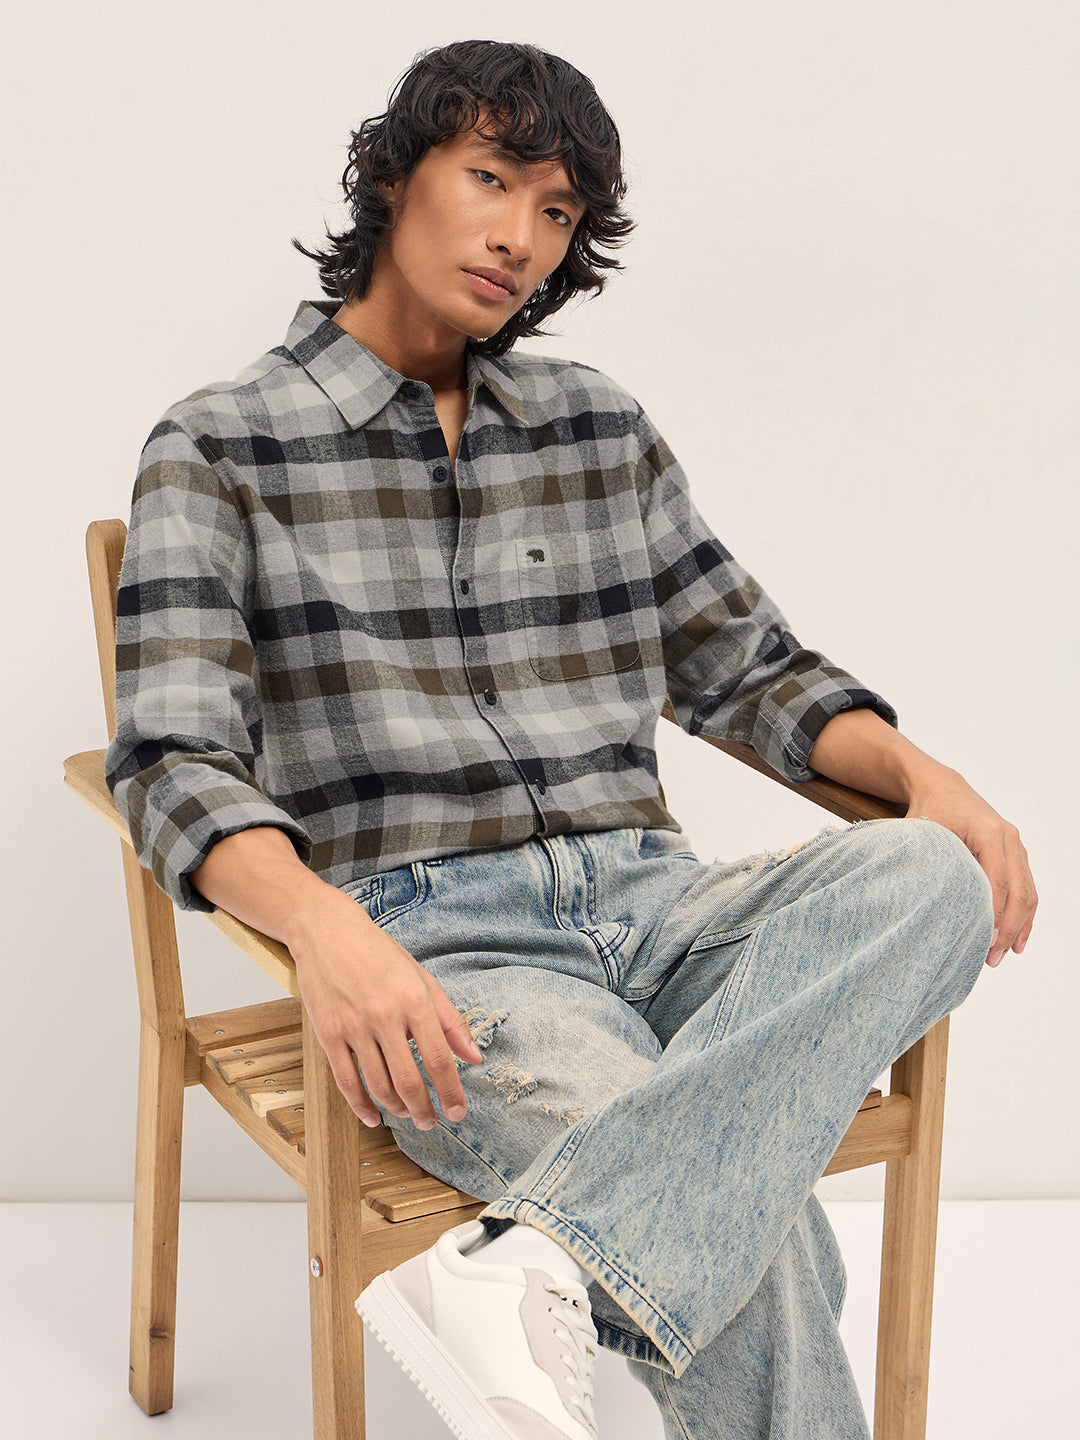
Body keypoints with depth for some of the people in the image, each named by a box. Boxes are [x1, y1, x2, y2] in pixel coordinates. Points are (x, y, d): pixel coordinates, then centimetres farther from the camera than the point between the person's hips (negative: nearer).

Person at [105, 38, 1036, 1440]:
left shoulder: (604, 429, 18)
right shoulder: (222, 450, 3)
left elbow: (743, 663, 21)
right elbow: (175, 758, -9)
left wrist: (922, 773, 0)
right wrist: (323, 926, -30)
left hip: (647, 902, 5)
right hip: (433, 938, -5)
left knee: (928, 879, -30)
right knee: (755, 1234, -32)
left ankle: (537, 1273, -40)